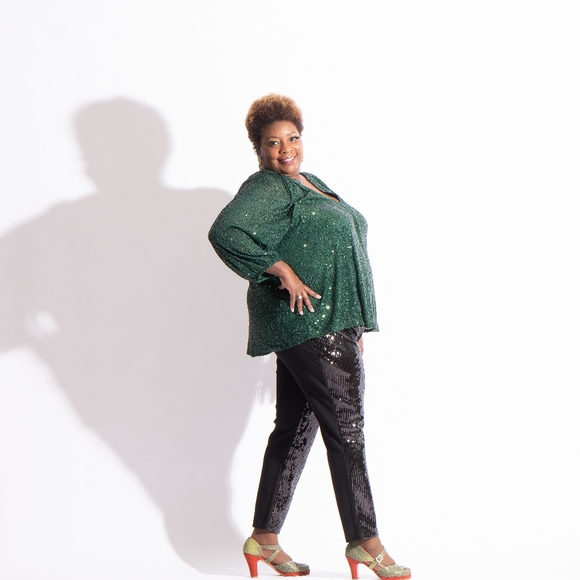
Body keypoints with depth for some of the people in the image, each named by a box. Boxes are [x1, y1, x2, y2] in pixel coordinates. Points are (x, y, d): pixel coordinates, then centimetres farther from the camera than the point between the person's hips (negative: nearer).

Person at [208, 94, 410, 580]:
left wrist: (352, 328, 23)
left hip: (332, 322, 9)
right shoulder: (266, 188, -8)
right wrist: (281, 271, -22)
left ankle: (264, 538, 19)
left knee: (294, 429, 11)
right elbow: (225, 232, -25)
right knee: (345, 428, -5)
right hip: (310, 323, -9)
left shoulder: (310, 184, 21)